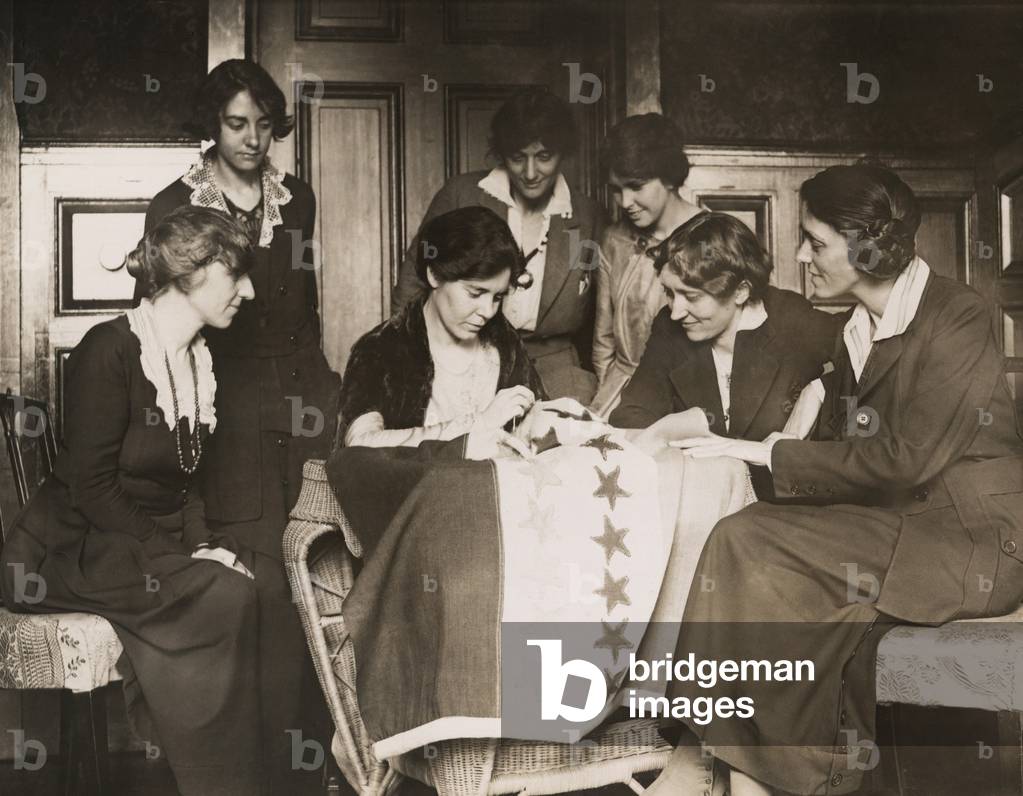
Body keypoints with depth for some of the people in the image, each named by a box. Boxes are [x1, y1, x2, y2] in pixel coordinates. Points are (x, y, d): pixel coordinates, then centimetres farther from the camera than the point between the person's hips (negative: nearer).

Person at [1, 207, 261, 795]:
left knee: (246, 581, -20)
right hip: (68, 548, -7)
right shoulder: (111, 349, -14)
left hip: (157, 541, 7)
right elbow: (91, 486, -18)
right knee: (222, 597, -26)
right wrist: (181, 554, -21)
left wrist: (204, 542, -6)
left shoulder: (201, 360, 11)